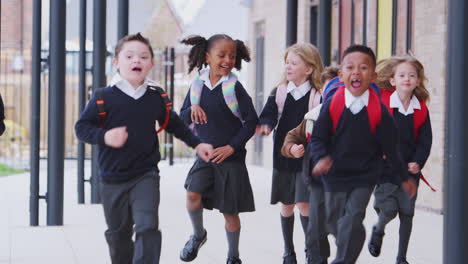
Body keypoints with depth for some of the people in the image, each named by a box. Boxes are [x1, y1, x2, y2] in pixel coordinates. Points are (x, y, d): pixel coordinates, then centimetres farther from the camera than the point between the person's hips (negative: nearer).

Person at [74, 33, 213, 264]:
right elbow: (82, 127, -5)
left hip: (145, 176, 1)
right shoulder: (104, 97, -8)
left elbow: (173, 124, 19)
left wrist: (196, 144, 15)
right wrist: (104, 137, -22)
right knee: (118, 233, 12)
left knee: (147, 227, -16)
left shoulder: (155, 98, 3)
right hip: (112, 179, -1)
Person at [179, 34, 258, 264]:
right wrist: (192, 110, -14)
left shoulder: (234, 87, -10)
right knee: (193, 193, -19)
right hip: (205, 154, 3)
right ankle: (198, 235, 10)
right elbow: (183, 119, 8)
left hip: (230, 157, -2)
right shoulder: (197, 86, 1)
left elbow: (252, 120, -8)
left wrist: (232, 147, -13)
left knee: (229, 210, 5)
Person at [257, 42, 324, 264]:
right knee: (286, 204, 11)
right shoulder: (279, 92, 2)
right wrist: (265, 126, -30)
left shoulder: (318, 96, -8)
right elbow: (269, 115, -8)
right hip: (282, 155, 4)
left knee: (303, 203, -11)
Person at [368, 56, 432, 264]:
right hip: (385, 167, -3)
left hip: (410, 169, 3)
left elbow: (425, 140, 3)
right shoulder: (381, 103, -6)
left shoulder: (421, 110, 2)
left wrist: (417, 162, -11)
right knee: (388, 209, -10)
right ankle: (378, 231, 26)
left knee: (406, 213, 4)